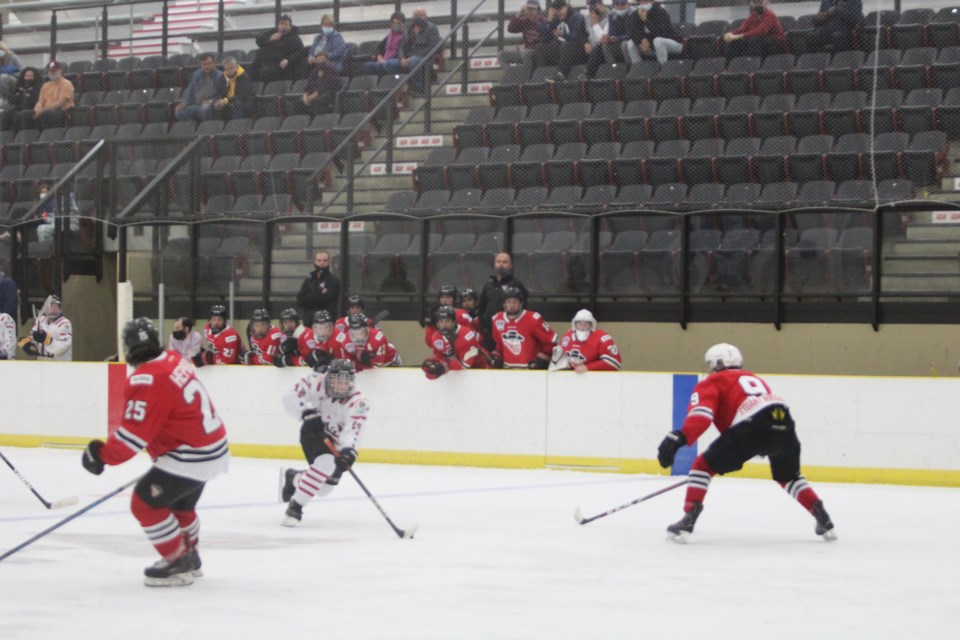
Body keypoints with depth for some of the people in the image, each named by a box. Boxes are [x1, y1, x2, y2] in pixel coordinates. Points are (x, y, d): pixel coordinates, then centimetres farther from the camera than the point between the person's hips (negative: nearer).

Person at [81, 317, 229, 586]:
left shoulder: (146, 380, -22)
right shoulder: (175, 360, 5)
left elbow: (134, 433, -23)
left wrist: (103, 455, -15)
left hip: (191, 457, -10)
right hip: (214, 446, 10)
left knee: (145, 503, -4)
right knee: (179, 503, 27)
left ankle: (178, 564, 2)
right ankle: (189, 558, 40)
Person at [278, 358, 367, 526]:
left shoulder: (358, 403, -27)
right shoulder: (317, 382, -22)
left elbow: (353, 430, -38)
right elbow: (290, 397, -23)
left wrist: (348, 450, -56)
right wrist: (307, 414, -37)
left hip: (337, 443, 2)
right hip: (313, 432, -2)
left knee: (324, 487, 4)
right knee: (323, 466, -28)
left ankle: (292, 477, 35)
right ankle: (295, 507, -16)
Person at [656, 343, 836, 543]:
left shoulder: (712, 382, 19)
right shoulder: (755, 379, 38)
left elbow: (702, 413, -1)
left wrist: (679, 438, -15)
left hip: (753, 426, -6)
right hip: (784, 421, 6)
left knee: (704, 465, 9)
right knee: (788, 476, 33)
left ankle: (688, 520, -3)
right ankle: (823, 519, 23)